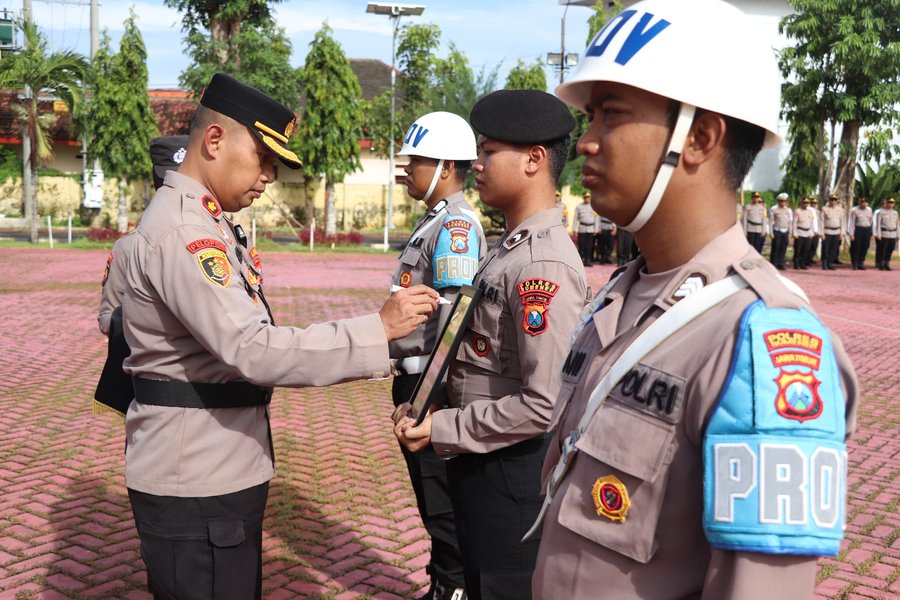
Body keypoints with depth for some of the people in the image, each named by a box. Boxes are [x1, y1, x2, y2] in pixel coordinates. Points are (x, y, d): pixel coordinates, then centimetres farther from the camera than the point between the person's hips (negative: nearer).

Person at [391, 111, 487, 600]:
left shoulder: (456, 225, -16)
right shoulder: (433, 220, 14)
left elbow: (456, 316, -23)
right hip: (414, 377, 10)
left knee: (441, 498, 2)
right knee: (429, 491, 19)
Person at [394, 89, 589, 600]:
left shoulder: (543, 265, -23)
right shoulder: (510, 246, 7)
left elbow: (544, 404, -26)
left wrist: (442, 430, -18)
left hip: (511, 467, -9)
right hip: (483, 459, 9)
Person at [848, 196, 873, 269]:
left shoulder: (869, 210, 11)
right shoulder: (854, 210, -4)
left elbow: (871, 222, 16)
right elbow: (851, 222, -5)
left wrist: (871, 234, 14)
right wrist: (851, 234, -10)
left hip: (867, 230, 4)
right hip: (858, 230, -4)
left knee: (865, 248, 6)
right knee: (856, 248, -3)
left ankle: (861, 263, 16)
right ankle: (855, 265, 5)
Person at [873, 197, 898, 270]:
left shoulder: (895, 213, 15)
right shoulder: (879, 212, -5)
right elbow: (877, 223, -9)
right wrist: (878, 235, -14)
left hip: (892, 235, 6)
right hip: (882, 234, -6)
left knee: (890, 251, 6)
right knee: (881, 251, -2)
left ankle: (886, 265, 14)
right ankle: (879, 265, 6)